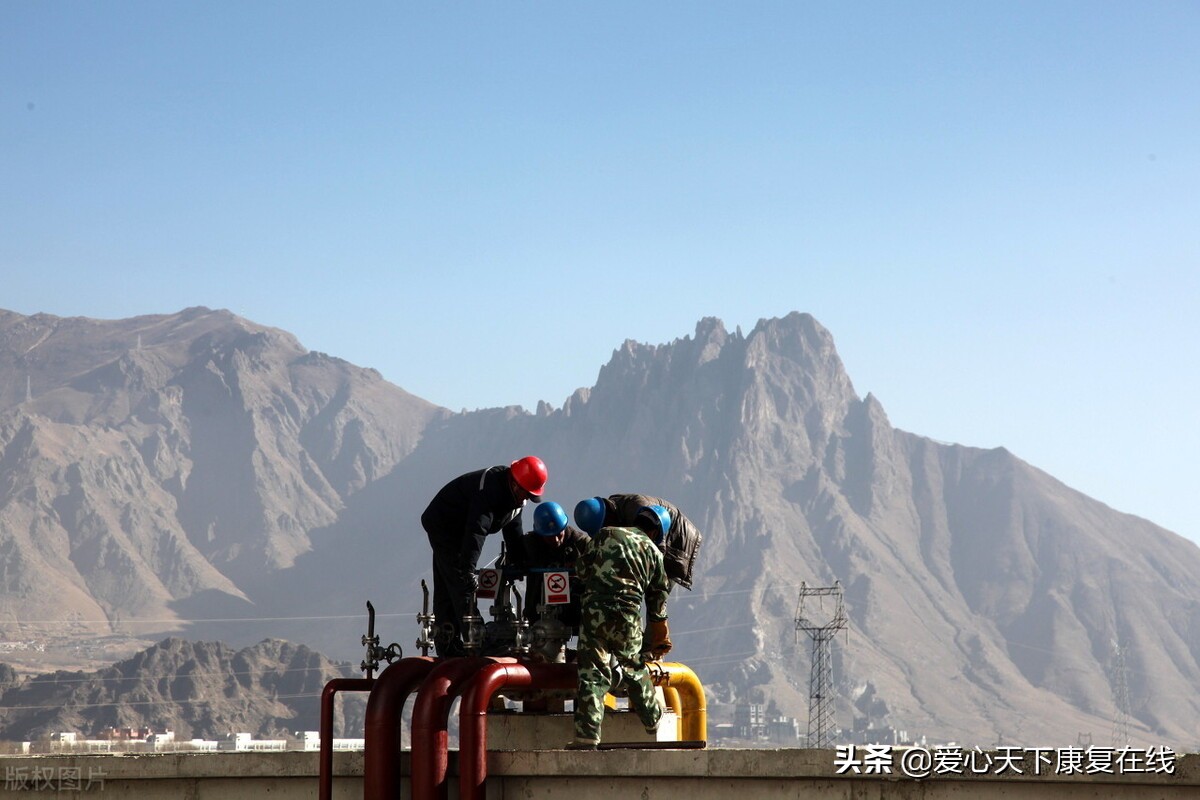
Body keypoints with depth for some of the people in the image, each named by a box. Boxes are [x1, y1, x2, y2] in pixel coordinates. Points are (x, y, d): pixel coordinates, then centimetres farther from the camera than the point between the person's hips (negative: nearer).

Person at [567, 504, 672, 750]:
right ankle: (653, 720, 43)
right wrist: (659, 643, 33)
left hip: (595, 608, -2)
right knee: (634, 669, 24)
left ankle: (587, 734, -16)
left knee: (593, 672, -6)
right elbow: (658, 603, 22)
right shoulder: (653, 552, 17)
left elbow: (582, 567, 11)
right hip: (628, 616, 2)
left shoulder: (605, 535, 13)